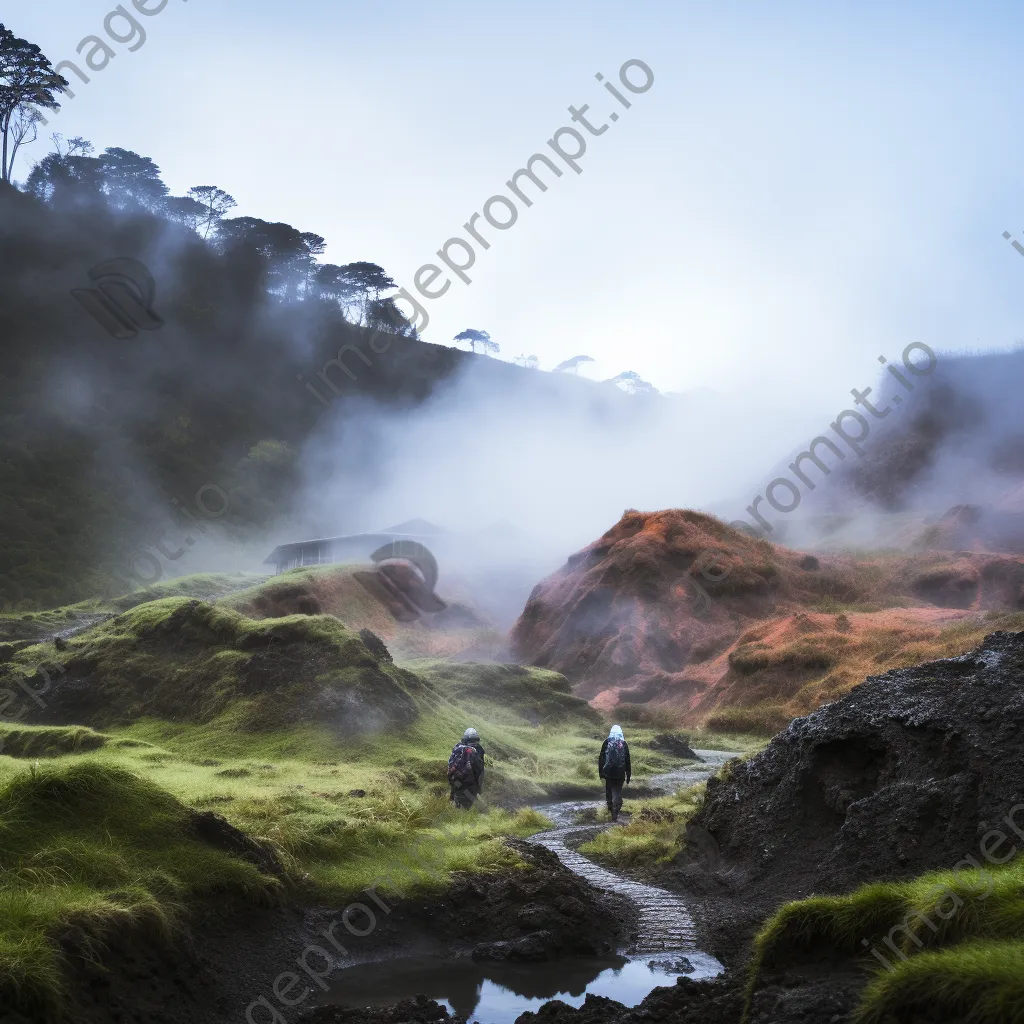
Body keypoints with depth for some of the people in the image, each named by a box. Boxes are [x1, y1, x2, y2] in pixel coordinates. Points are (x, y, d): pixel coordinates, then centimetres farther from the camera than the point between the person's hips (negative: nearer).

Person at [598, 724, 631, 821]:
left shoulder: (607, 742, -3)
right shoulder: (624, 744, -2)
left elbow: (601, 758, -2)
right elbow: (627, 760, 1)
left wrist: (600, 772, 5)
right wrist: (628, 775, 8)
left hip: (608, 772, 0)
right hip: (620, 773, 0)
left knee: (609, 791, 18)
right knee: (617, 793, 3)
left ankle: (610, 809, 33)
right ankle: (615, 814, -5)